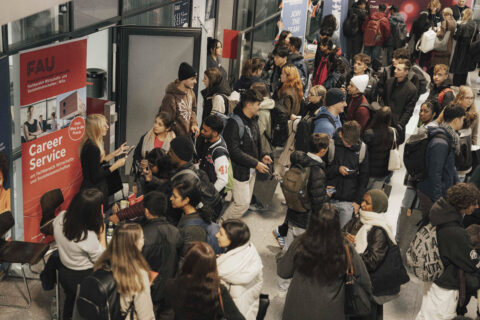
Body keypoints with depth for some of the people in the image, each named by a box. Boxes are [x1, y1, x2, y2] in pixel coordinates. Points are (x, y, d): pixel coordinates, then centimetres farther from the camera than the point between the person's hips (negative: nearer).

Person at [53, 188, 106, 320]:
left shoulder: (60, 218, -21)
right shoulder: (89, 237, -38)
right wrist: (102, 232, -19)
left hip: (64, 272, 6)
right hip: (83, 277, -6)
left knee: (70, 300, 33)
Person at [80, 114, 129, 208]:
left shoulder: (88, 143, 5)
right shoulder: (92, 148, -24)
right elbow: (96, 177, -22)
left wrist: (115, 153, 13)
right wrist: (116, 165, -15)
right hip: (94, 192, -9)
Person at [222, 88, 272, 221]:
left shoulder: (253, 121, 8)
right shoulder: (235, 122, -20)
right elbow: (234, 151, -25)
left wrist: (262, 156, 2)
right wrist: (256, 163, -22)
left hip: (251, 170, 9)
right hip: (239, 170, -9)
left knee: (245, 202, 15)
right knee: (242, 203, -7)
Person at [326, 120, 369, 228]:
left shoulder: (362, 148, -1)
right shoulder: (330, 144, -8)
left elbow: (364, 177, 6)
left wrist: (358, 200, 2)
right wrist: (337, 169, -17)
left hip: (348, 201, 1)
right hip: (329, 197, -1)